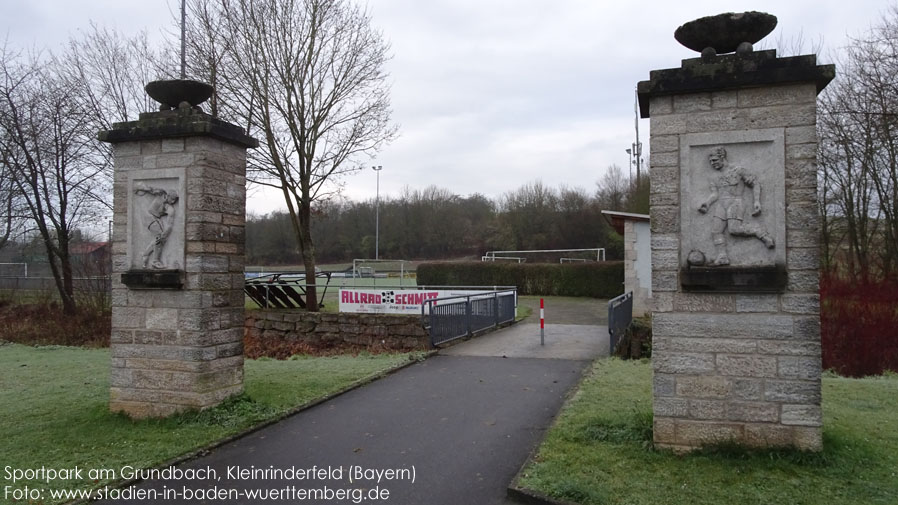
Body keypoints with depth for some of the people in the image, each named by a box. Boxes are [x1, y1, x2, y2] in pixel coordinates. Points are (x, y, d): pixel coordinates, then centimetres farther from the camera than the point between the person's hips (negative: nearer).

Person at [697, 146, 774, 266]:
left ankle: (759, 230, -3)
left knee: (734, 229, -24)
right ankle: (722, 257, -13)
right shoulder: (715, 178, 23)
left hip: (735, 202, -5)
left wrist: (756, 201, -3)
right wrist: (706, 203, -7)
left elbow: (755, 184, 8)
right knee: (716, 230, -12)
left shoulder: (738, 171, 8)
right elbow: (714, 194, 13)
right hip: (721, 204, 5)